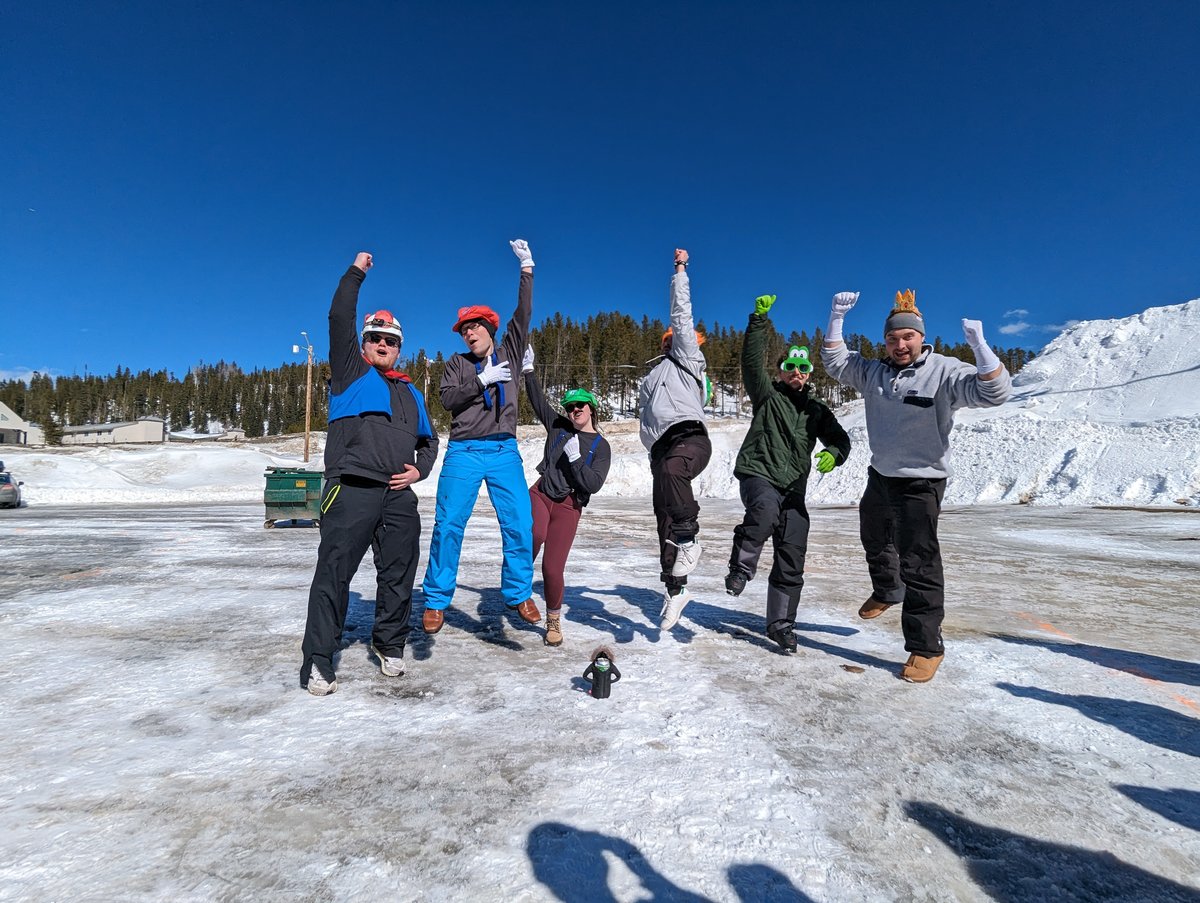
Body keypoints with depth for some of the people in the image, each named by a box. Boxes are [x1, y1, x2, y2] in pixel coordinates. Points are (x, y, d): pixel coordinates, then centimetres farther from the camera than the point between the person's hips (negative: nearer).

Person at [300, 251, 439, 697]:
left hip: (399, 497, 5)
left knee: (399, 575, 10)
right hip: (351, 490, -5)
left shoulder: (410, 393, 22)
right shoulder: (350, 372, 10)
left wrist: (419, 469, 10)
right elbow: (339, 319, -1)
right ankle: (318, 660, 4)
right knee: (334, 573, -5)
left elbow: (429, 439, 29)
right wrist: (356, 272, 8)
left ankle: (389, 644, 27)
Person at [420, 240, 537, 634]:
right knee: (448, 524, -4)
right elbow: (447, 398, -2)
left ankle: (518, 593, 11)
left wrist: (527, 269, 1)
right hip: (464, 453, -1)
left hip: (505, 452, 1)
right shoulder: (457, 363, 12)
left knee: (520, 524, -4)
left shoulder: (508, 353, 13)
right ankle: (436, 600, 8)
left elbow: (523, 315, 5)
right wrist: (482, 381, -10)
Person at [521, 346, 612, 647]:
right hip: (540, 494, 2)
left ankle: (554, 619, 21)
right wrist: (528, 370, 7)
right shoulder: (558, 426, 10)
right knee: (534, 535, -34)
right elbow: (538, 400, 13)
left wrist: (575, 458, -17)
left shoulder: (601, 447, 2)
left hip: (568, 507, -2)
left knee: (552, 569, -6)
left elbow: (594, 484, -8)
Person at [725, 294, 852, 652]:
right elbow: (752, 360, -8)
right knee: (766, 508, -40)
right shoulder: (767, 394, 6)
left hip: (793, 488, 4)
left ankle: (781, 623, 14)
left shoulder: (816, 411, 18)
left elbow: (840, 438, 14)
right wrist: (760, 318, -17)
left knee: (792, 558, 1)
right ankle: (741, 568, -23)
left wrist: (833, 454, -10)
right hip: (757, 474, -4)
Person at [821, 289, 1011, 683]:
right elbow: (836, 361, 10)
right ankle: (887, 591, 55)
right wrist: (837, 317, 0)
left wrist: (979, 346, -41)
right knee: (874, 540, 27)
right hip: (880, 476, 7)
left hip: (921, 482, -7)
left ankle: (926, 647, 2)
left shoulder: (944, 371, -14)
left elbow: (994, 391, -26)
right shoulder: (875, 373, 3)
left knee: (918, 564, -8)